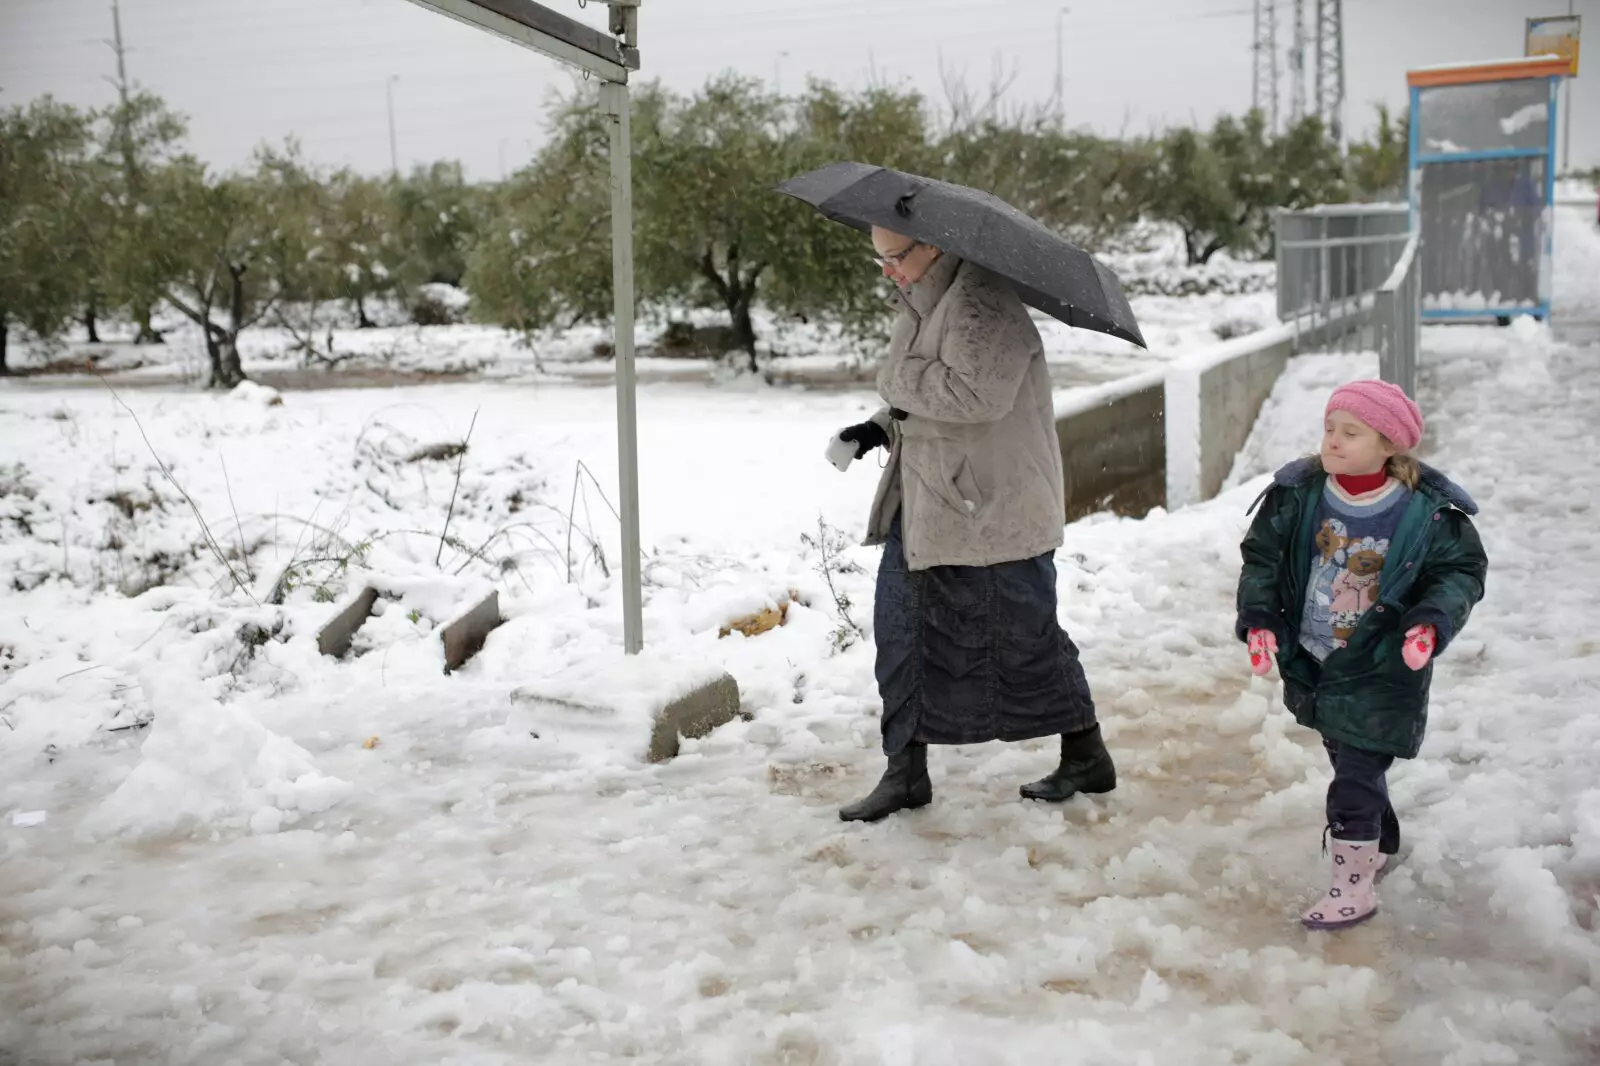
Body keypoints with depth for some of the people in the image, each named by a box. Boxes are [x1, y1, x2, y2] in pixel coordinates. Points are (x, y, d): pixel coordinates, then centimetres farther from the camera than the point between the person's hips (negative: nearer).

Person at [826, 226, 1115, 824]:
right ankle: (906, 773, 16)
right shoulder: (920, 303, 15)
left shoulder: (982, 301, -17)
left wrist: (898, 380, -17)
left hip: (994, 510, -9)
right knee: (902, 628, 6)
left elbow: (977, 392, -30)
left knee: (1024, 636, 3)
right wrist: (879, 428, 6)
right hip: (928, 504, 9)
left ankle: (1086, 757, 22)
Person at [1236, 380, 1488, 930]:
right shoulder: (1297, 495, -8)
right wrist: (1258, 617, -13)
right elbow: (1261, 556, 0)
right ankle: (1382, 844, 46)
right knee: (1347, 759, 21)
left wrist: (1433, 621, -22)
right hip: (1312, 665, 5)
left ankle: (1353, 888, 13)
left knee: (1355, 776, -3)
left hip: (1381, 675, -5)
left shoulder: (1429, 512, -16)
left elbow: (1463, 570, -5)